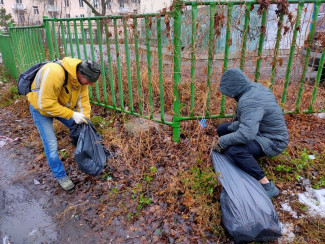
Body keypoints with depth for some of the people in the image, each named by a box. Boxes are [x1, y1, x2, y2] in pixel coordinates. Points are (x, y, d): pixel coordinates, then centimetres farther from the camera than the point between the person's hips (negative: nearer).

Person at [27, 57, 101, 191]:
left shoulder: (82, 76, -19)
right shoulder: (54, 73, -42)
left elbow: (83, 100, -11)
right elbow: (46, 104, -38)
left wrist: (85, 122, -15)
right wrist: (72, 115, -36)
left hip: (63, 106, 6)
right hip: (42, 108, -6)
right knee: (51, 146, -6)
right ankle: (60, 176, 15)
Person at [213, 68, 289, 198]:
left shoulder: (249, 101, -30)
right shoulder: (254, 87, 1)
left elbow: (246, 134, -40)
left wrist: (222, 142, -26)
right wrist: (232, 126, 3)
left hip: (272, 142, -10)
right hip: (260, 131, 10)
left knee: (232, 150, -34)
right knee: (222, 129, 9)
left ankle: (267, 186, -20)